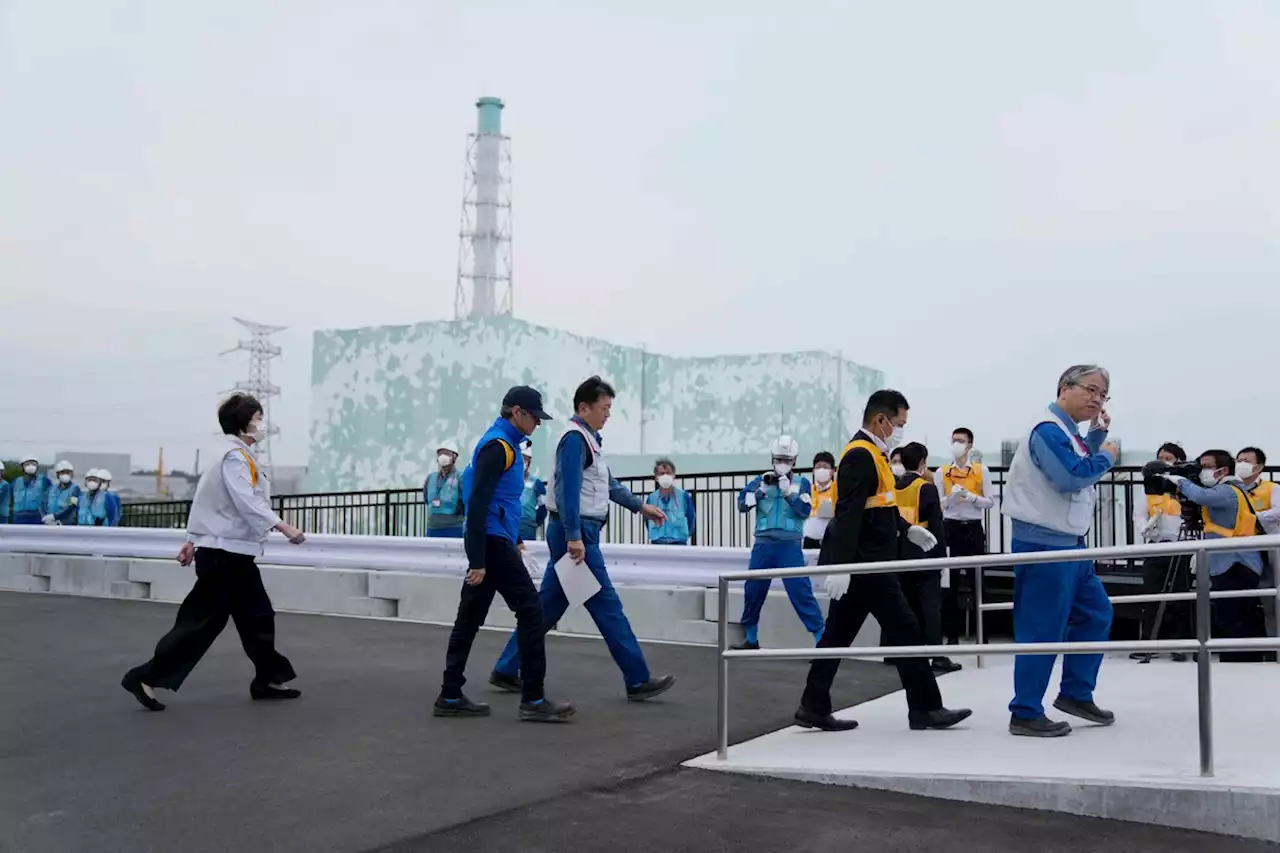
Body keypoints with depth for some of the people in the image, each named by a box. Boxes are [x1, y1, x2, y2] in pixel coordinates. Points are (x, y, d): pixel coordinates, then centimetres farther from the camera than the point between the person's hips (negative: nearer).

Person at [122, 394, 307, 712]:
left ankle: (268, 679, 20)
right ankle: (147, 677, -2)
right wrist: (282, 526, -32)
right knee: (201, 621, -6)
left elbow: (209, 499, 20)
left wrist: (194, 540, 23)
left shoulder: (235, 454, 15)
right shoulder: (235, 456, -15)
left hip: (232, 553, 10)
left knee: (257, 616, 13)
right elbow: (246, 502, -27)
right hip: (225, 554, -10)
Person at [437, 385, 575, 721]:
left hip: (492, 542, 10)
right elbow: (477, 504, -20)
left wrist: (514, 539, 28)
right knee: (531, 611, -7)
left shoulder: (502, 442, 16)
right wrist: (478, 560, -22)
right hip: (493, 543, -10)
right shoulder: (498, 445, -15)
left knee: (470, 617, 10)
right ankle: (533, 700, -4)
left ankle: (450, 697, 15)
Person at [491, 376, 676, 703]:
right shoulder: (575, 438, -13)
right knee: (607, 607, -5)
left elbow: (608, 484, 28)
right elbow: (568, 490, -21)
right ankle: (638, 681, 0)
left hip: (580, 533, 10)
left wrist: (641, 506, 30)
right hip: (575, 533, -10)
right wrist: (574, 537, -26)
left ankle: (507, 670, 18)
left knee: (547, 606, 12)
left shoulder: (589, 439, 18)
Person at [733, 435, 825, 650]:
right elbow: (742, 504, -1)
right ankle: (751, 639, 25)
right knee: (752, 591, 9)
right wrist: (762, 490, -13)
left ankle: (821, 639, -6)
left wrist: (788, 491, -16)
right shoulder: (761, 480, 9)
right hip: (763, 544, 3)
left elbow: (804, 511, -7)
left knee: (801, 592, -10)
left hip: (790, 546, -3)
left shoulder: (802, 483, 4)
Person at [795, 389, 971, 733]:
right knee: (905, 631, -1)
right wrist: (840, 566, -28)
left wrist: (907, 528, 23)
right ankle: (925, 709, 8)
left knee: (839, 634, 9)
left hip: (863, 563, 10)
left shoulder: (870, 453, 16)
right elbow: (848, 514, -24)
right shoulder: (861, 455, -16)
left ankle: (814, 708, 12)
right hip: (866, 564, -10)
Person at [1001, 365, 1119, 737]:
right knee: (1042, 629, -7)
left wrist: (1098, 433, 12)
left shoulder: (1067, 432, 17)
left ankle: (1075, 693, 27)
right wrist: (1107, 457, -10)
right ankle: (1025, 714, 0)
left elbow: (1082, 469, 21)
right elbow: (1070, 476, -26)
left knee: (1096, 614, 18)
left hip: (1068, 544, 11)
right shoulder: (1048, 429, -16)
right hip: (1045, 544, -11)